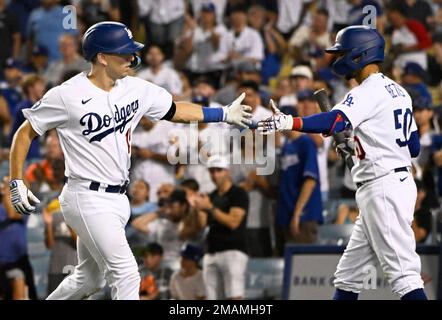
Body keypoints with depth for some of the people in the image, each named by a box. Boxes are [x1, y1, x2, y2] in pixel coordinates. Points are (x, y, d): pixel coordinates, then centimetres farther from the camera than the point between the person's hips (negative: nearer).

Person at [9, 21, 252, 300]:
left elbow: (174, 110, 17)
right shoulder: (67, 96, -14)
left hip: (118, 199, 8)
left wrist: (224, 114, 11)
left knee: (90, 279, 17)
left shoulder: (136, 89, 3)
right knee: (126, 274, -14)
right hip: (88, 200, -8)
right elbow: (25, 133, -5)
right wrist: (17, 183, -11)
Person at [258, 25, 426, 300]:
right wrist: (358, 147, 17)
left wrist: (289, 122, -43)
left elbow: (335, 123, -30)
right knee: (348, 275, 13)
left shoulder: (369, 91, -12)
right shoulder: (398, 92, 17)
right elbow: (414, 148, 19)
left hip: (383, 190, -10)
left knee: (403, 273, -12)